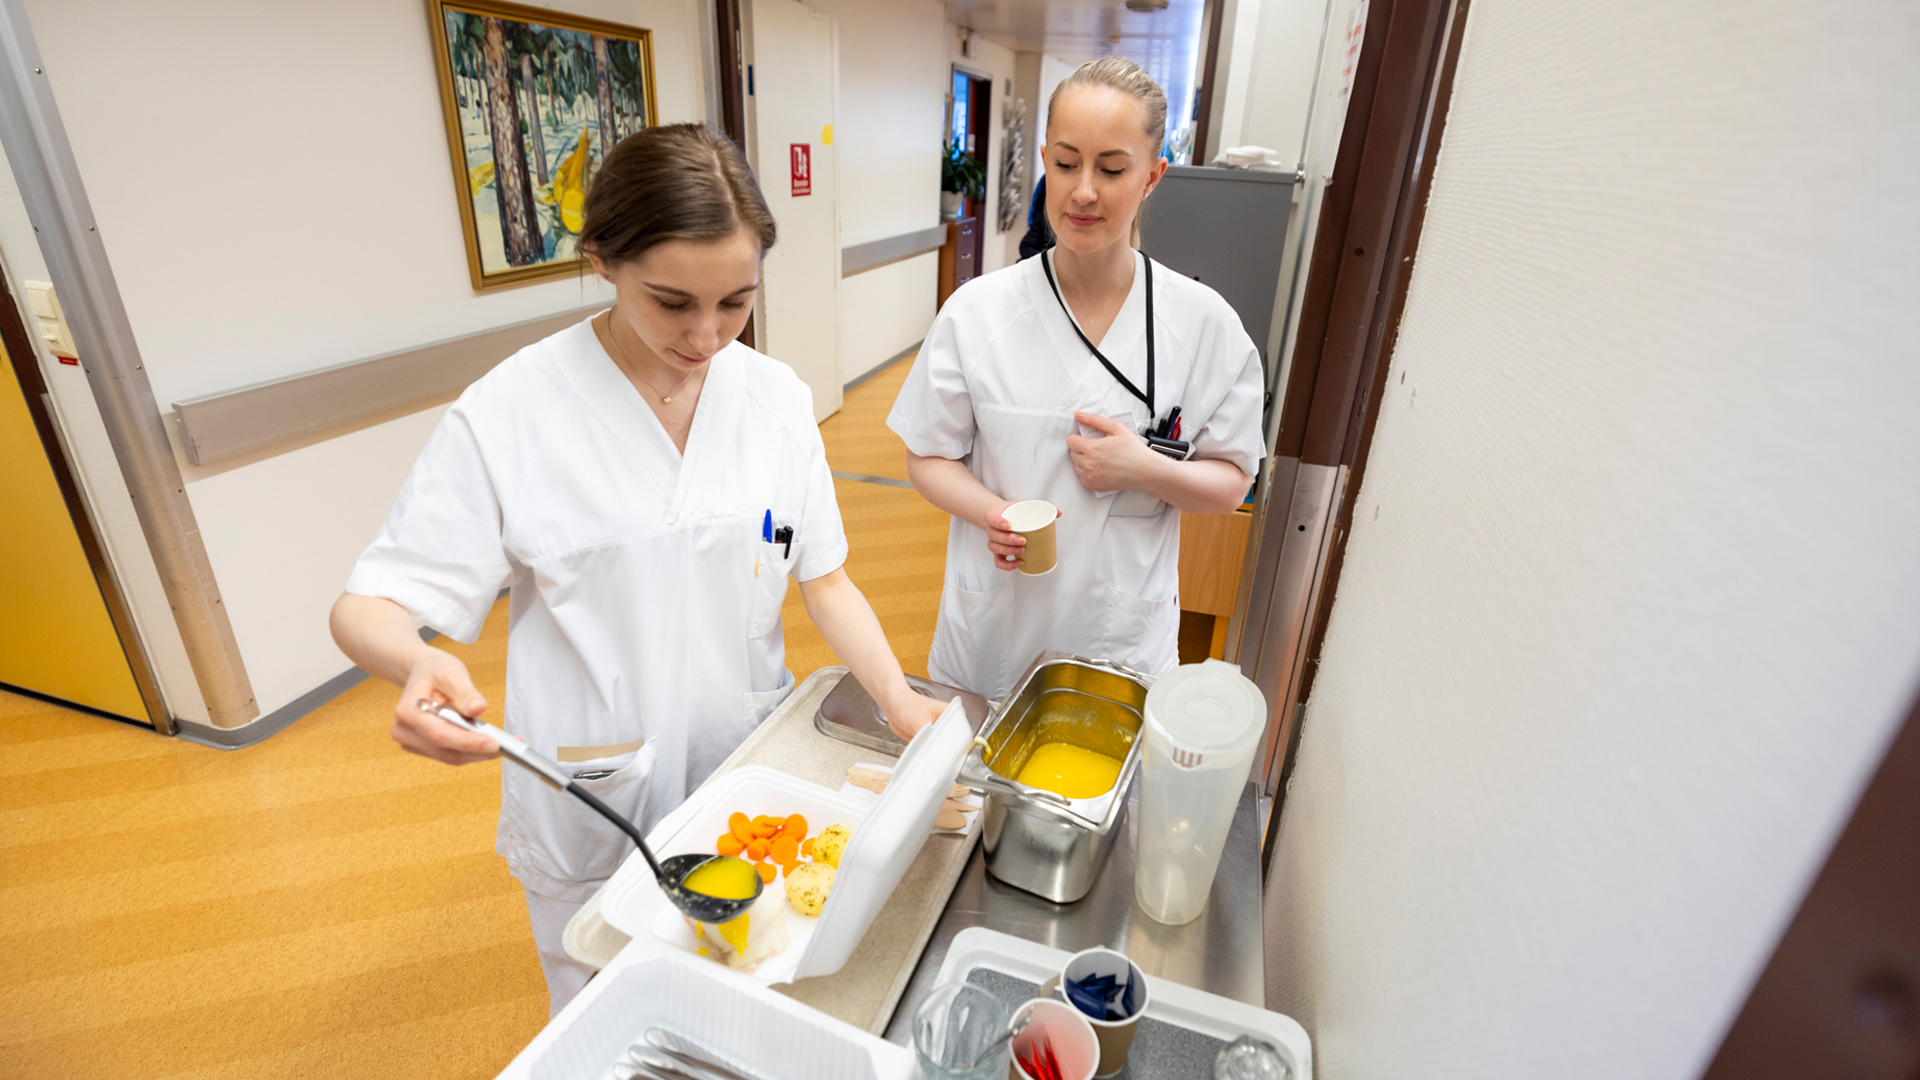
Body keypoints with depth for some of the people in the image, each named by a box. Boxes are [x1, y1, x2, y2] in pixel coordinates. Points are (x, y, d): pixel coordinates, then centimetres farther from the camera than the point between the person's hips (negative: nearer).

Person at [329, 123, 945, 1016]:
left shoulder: (777, 398, -7)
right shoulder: (507, 417, -17)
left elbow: (823, 578, -3)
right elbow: (366, 606, -12)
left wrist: (899, 701, -16)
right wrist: (416, 664, -35)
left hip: (747, 775, 3)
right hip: (590, 805, -2)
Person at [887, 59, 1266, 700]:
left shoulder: (1205, 324, -7)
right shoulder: (976, 312, -8)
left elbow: (1230, 484, 0)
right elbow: (928, 458, -1)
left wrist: (1147, 470, -20)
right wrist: (989, 511, -21)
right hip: (991, 633, 0)